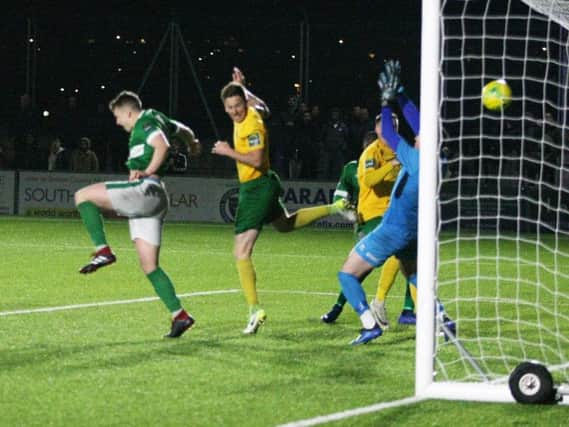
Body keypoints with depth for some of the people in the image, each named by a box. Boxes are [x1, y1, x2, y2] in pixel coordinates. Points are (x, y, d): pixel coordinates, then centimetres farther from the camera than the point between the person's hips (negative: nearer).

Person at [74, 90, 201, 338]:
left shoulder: (145, 121, -2)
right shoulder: (158, 121, 25)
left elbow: (162, 146, -21)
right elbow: (183, 131, 44)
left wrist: (147, 172, -14)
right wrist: (192, 144, 64)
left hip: (146, 189, -10)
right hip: (151, 201, 10)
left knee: (83, 196, -10)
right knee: (149, 266, 6)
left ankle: (103, 251, -16)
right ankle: (179, 316, 1)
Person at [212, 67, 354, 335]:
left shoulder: (252, 125, -23)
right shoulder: (252, 111, 2)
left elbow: (257, 160, -31)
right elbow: (263, 107, 27)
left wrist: (228, 151, -24)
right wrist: (242, 88, 29)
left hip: (257, 189, -10)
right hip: (261, 187, 10)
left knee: (241, 252, -14)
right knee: (286, 224, 38)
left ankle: (255, 310, -19)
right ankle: (334, 208, 40)